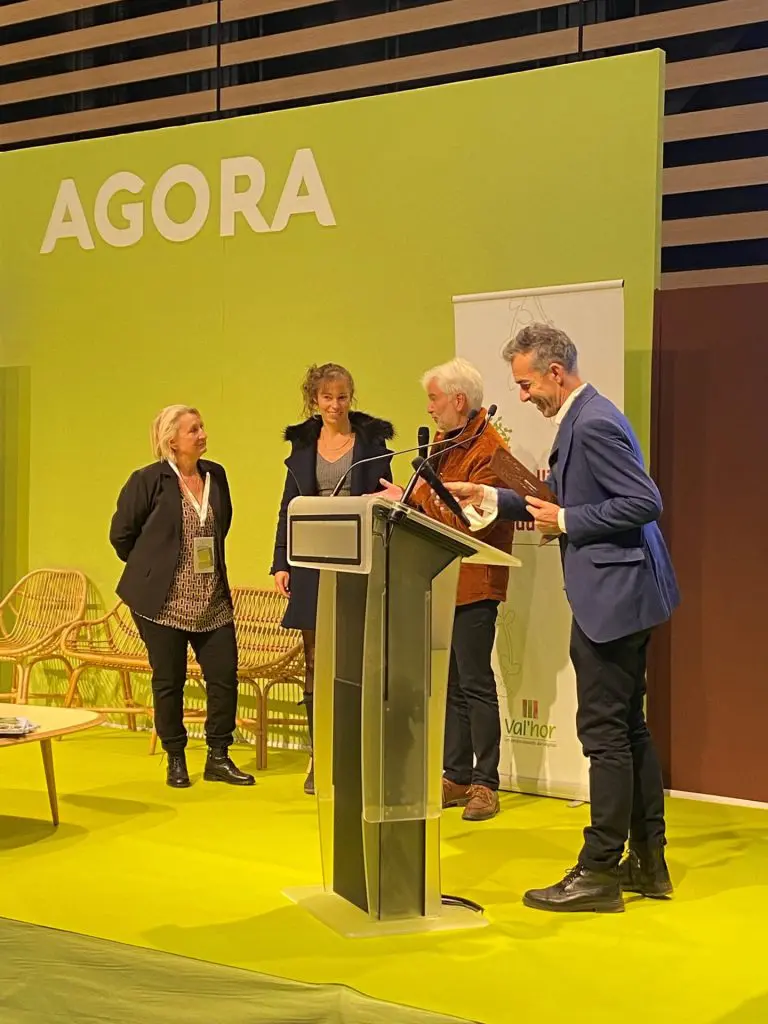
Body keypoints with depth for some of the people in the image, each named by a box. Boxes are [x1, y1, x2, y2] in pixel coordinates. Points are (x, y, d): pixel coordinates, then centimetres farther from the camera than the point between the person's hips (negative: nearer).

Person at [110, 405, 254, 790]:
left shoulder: (216, 475, 7)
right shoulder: (147, 480, -8)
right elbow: (121, 534, -1)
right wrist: (151, 567, 6)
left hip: (212, 600, 5)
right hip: (164, 600, -4)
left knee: (225, 675, 1)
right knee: (169, 682, 5)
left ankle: (218, 758, 15)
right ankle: (175, 760, 19)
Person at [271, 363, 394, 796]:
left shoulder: (371, 439, 4)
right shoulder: (302, 443, 12)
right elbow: (289, 506, 13)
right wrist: (281, 563, 5)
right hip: (313, 565, 3)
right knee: (318, 664, 5)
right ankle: (320, 760, 12)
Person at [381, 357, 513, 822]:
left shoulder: (489, 449, -14)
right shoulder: (443, 442, 14)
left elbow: (470, 521, -22)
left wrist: (411, 501, -20)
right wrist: (404, 501, -3)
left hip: (472, 582, -8)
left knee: (475, 683, -2)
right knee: (447, 684, 12)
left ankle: (485, 783, 8)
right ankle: (456, 777, 21)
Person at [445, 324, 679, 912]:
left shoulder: (594, 423, -17)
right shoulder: (583, 419, 15)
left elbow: (645, 502, -23)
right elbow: (571, 505, 21)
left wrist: (566, 521, -16)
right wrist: (490, 498, 15)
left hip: (611, 597, -11)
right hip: (618, 597, 11)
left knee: (606, 733, -4)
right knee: (629, 729, 16)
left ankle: (599, 873, 5)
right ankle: (648, 862, 25)